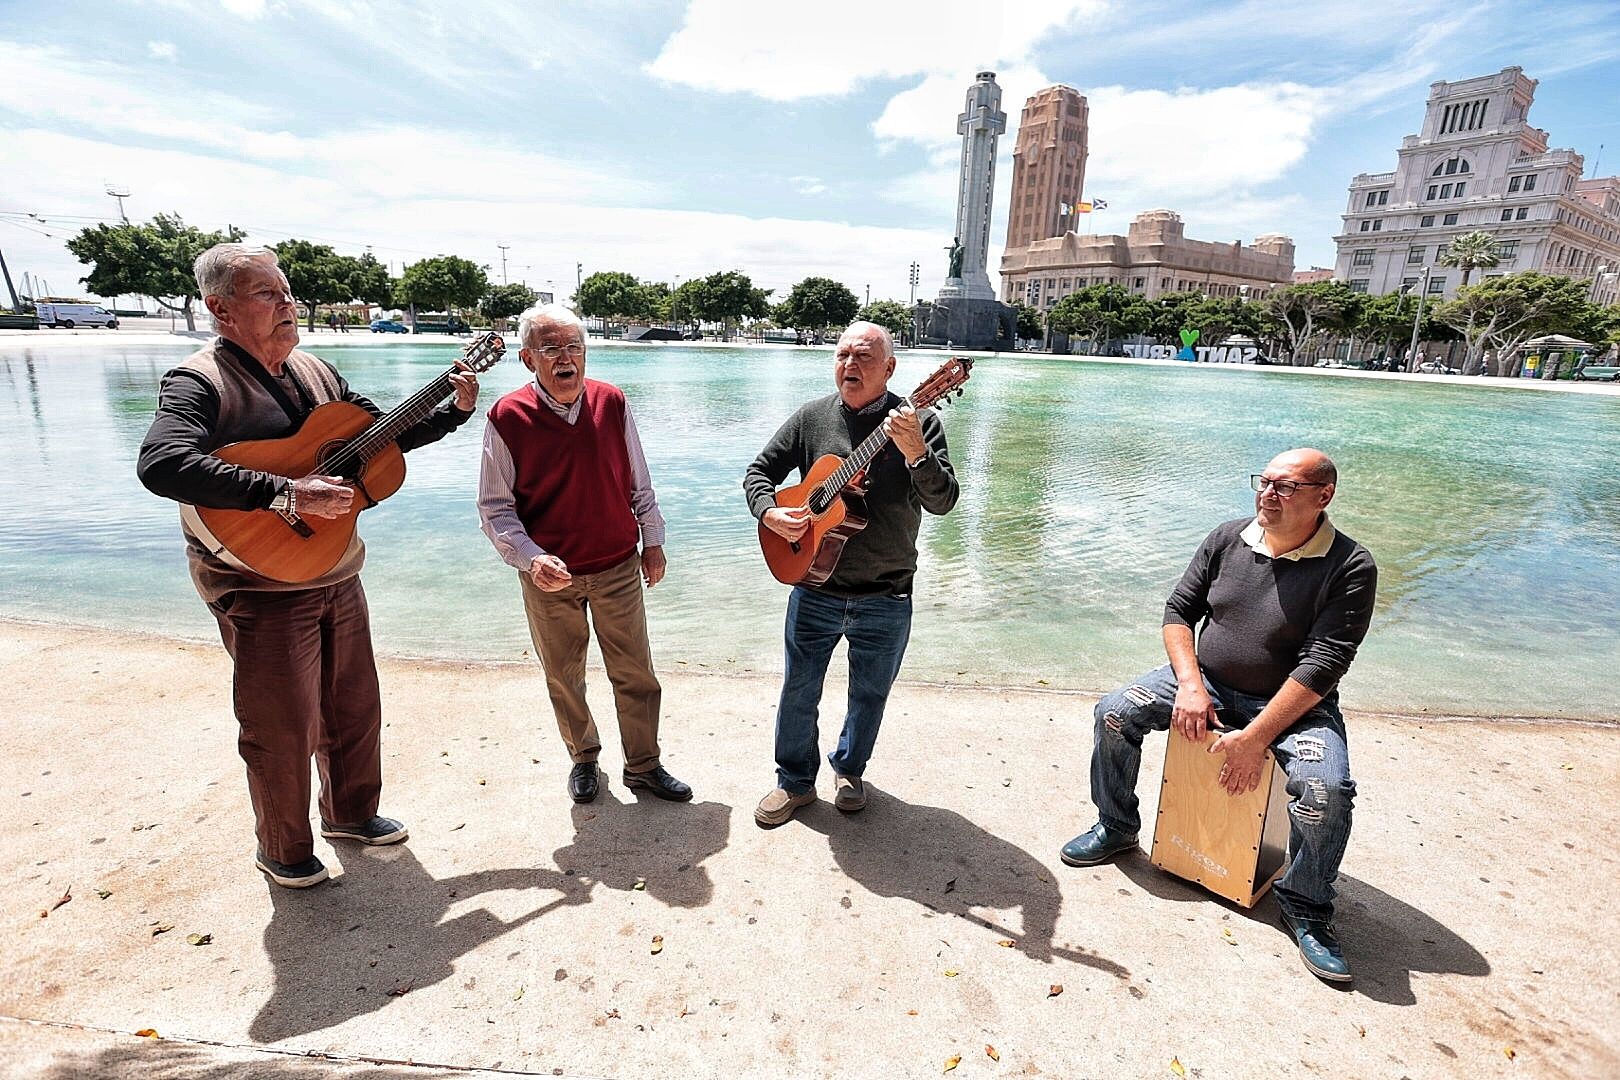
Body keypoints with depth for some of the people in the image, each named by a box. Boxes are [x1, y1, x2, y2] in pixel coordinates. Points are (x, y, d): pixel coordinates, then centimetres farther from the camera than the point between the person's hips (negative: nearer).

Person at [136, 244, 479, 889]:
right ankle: (283, 851, 30)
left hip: (338, 576, 7)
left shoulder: (317, 374, 9)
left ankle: (352, 814, 40)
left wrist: (456, 408, 2)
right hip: (259, 587, -7)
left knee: (355, 707, 18)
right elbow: (161, 464, -31)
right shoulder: (200, 382, -14)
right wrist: (288, 493, -36)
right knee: (284, 729, 5)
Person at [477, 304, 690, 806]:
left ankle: (643, 765, 27)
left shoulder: (611, 401, -4)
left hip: (619, 566, 2)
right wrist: (530, 559, -22)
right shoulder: (507, 416, -11)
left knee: (635, 673, 9)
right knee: (564, 676, 15)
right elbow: (495, 507, -8)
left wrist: (652, 540, 8)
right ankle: (583, 757, 39)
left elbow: (638, 481, 6)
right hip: (549, 575, -1)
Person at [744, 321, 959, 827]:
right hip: (814, 589, 2)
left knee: (869, 695, 17)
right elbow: (760, 470, 7)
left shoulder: (918, 422, -9)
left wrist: (917, 455, -38)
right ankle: (795, 781, 35)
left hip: (885, 599, -1)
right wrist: (768, 512, -13)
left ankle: (849, 770, 44)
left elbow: (942, 502, -19)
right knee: (798, 691, 13)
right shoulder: (812, 417, -1)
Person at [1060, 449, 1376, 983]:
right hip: (1207, 681, 4)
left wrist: (1255, 738, -24)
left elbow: (1322, 666, -19)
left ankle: (1304, 906, 1)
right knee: (1115, 712, -15)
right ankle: (1116, 827, 10)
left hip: (1293, 704, -3)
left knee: (1326, 790, -30)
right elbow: (1179, 609, 3)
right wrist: (1190, 684, -12)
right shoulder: (1228, 539, -1)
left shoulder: (1350, 568, -14)